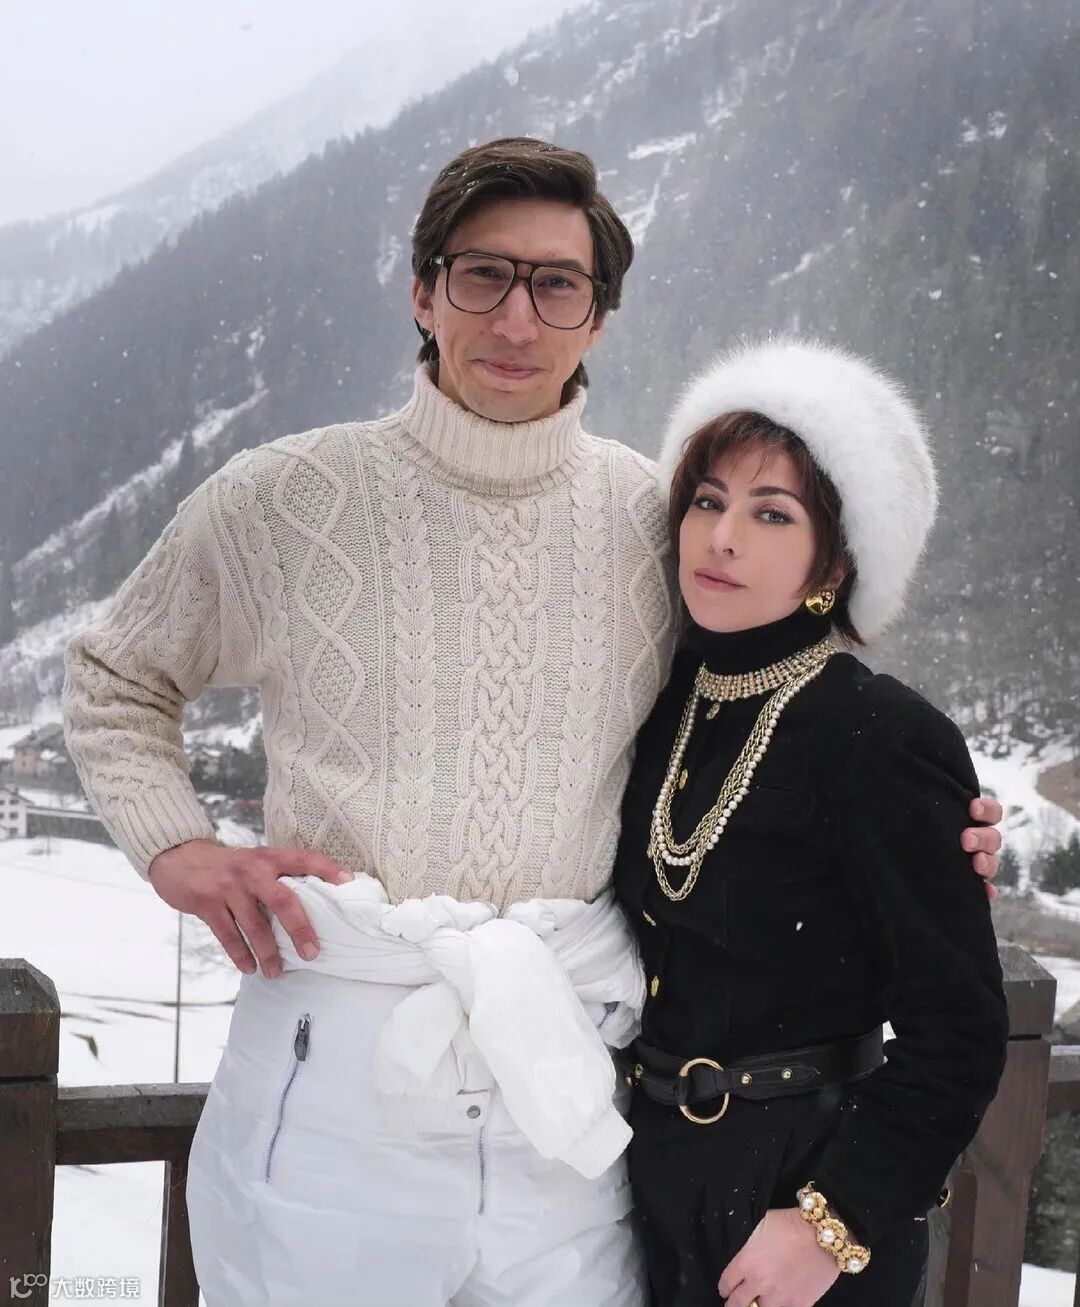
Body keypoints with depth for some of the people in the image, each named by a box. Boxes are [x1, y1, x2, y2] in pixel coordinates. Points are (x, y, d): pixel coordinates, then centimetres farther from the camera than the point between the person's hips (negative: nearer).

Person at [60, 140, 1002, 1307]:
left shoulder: (658, 520, 4)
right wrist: (178, 848, -3)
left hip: (560, 1100, 2)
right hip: (330, 1079, -1)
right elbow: (112, 679, 13)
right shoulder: (279, 501, -2)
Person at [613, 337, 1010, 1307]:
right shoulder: (667, 707, 1)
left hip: (802, 1186, -6)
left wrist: (835, 1224, -20)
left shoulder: (886, 743, -18)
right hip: (653, 1175, 6)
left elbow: (956, 1036, -17)